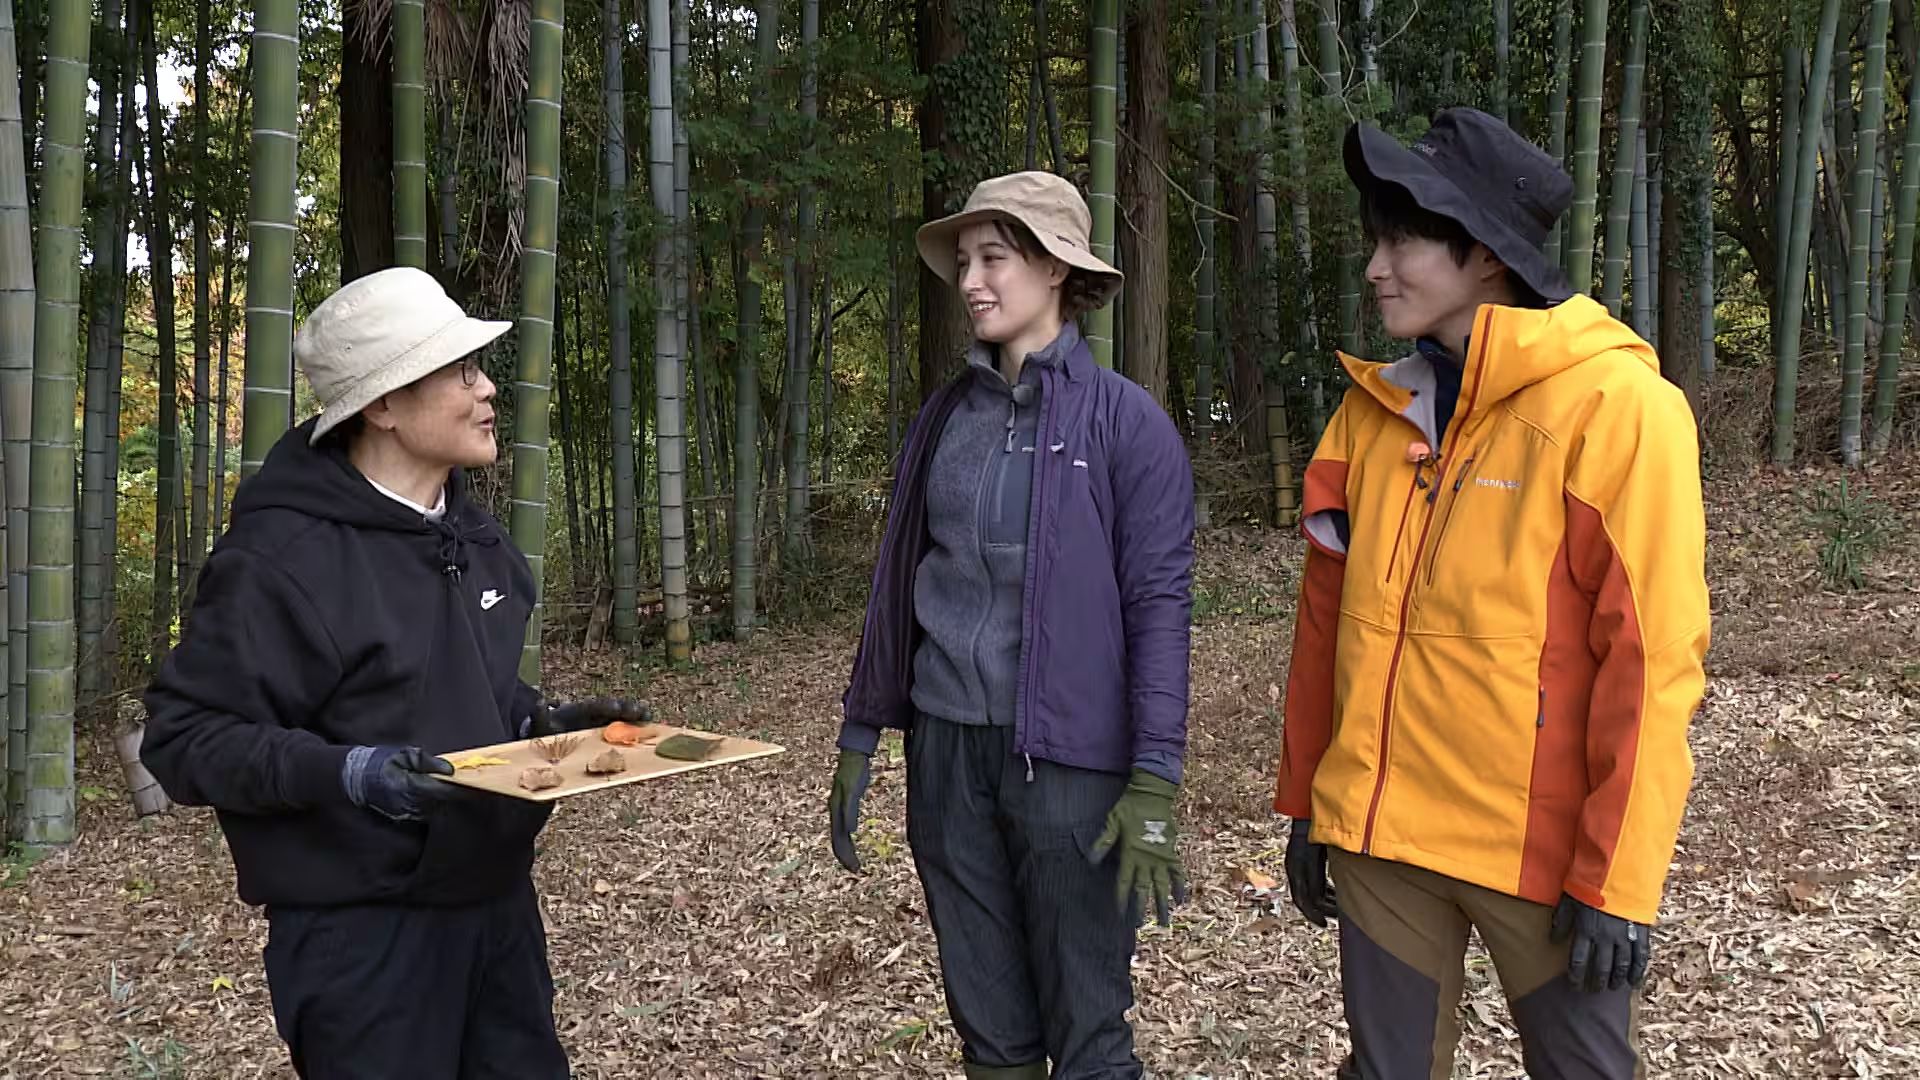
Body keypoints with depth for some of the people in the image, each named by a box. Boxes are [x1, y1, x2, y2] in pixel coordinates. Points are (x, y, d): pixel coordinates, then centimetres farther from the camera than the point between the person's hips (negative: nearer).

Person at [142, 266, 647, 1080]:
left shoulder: (471, 533, 10)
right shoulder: (285, 555, -18)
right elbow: (184, 737, -18)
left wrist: (543, 724, 4)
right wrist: (346, 773, -30)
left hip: (497, 902, 8)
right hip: (367, 930, -8)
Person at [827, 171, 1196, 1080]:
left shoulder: (1125, 422, -6)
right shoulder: (942, 418, 8)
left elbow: (1159, 606, -10)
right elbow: (897, 583, 13)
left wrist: (1155, 781, -16)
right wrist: (859, 735, 12)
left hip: (1069, 756, -4)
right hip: (946, 747, 4)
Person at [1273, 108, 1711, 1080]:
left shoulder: (1616, 407, -12)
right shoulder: (1377, 407, 6)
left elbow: (1650, 657, -15)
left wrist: (1616, 879, -16)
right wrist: (1305, 801, 11)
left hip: (1542, 846, -5)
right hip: (1379, 831, 5)